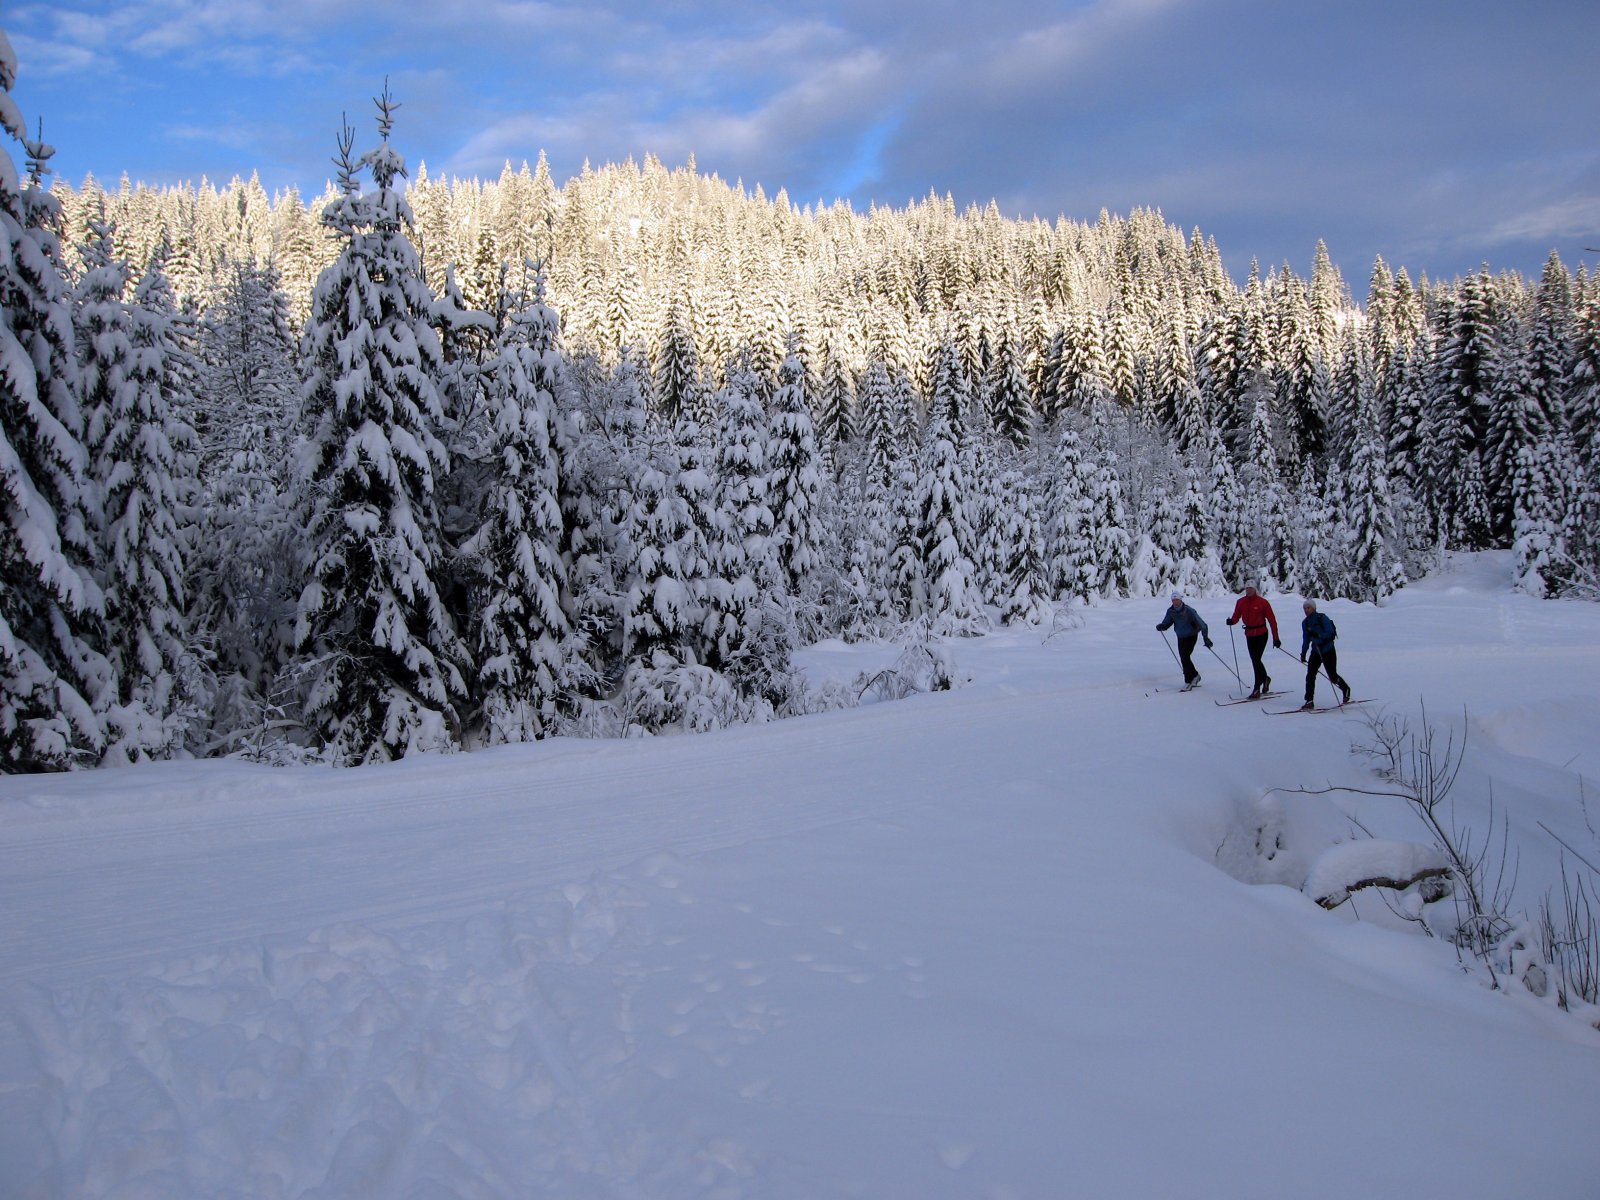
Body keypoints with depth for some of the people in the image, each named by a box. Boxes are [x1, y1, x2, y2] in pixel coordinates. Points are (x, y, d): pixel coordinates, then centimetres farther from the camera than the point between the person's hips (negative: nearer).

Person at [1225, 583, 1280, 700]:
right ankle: (1265, 679, 40)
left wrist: (1276, 638, -11)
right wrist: (1231, 621, -25)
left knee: (1256, 660, -11)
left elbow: (1272, 620, -9)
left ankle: (1257, 690, -7)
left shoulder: (1262, 602, -10)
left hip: (1261, 634, -5)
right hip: (1249, 635, 5)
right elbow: (1236, 617, 0)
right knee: (1255, 660, 13)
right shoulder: (1241, 602, 3)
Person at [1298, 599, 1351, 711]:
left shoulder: (1322, 618, -13)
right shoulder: (1305, 623, 5)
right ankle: (1309, 701, -8)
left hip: (1328, 650, -5)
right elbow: (1306, 639, 12)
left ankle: (1346, 689, 33)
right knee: (1310, 675, -9)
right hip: (1316, 651, 5)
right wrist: (1303, 653, 8)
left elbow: (1330, 632, -20)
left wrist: (1318, 635, -34)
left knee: (1332, 676, 3)